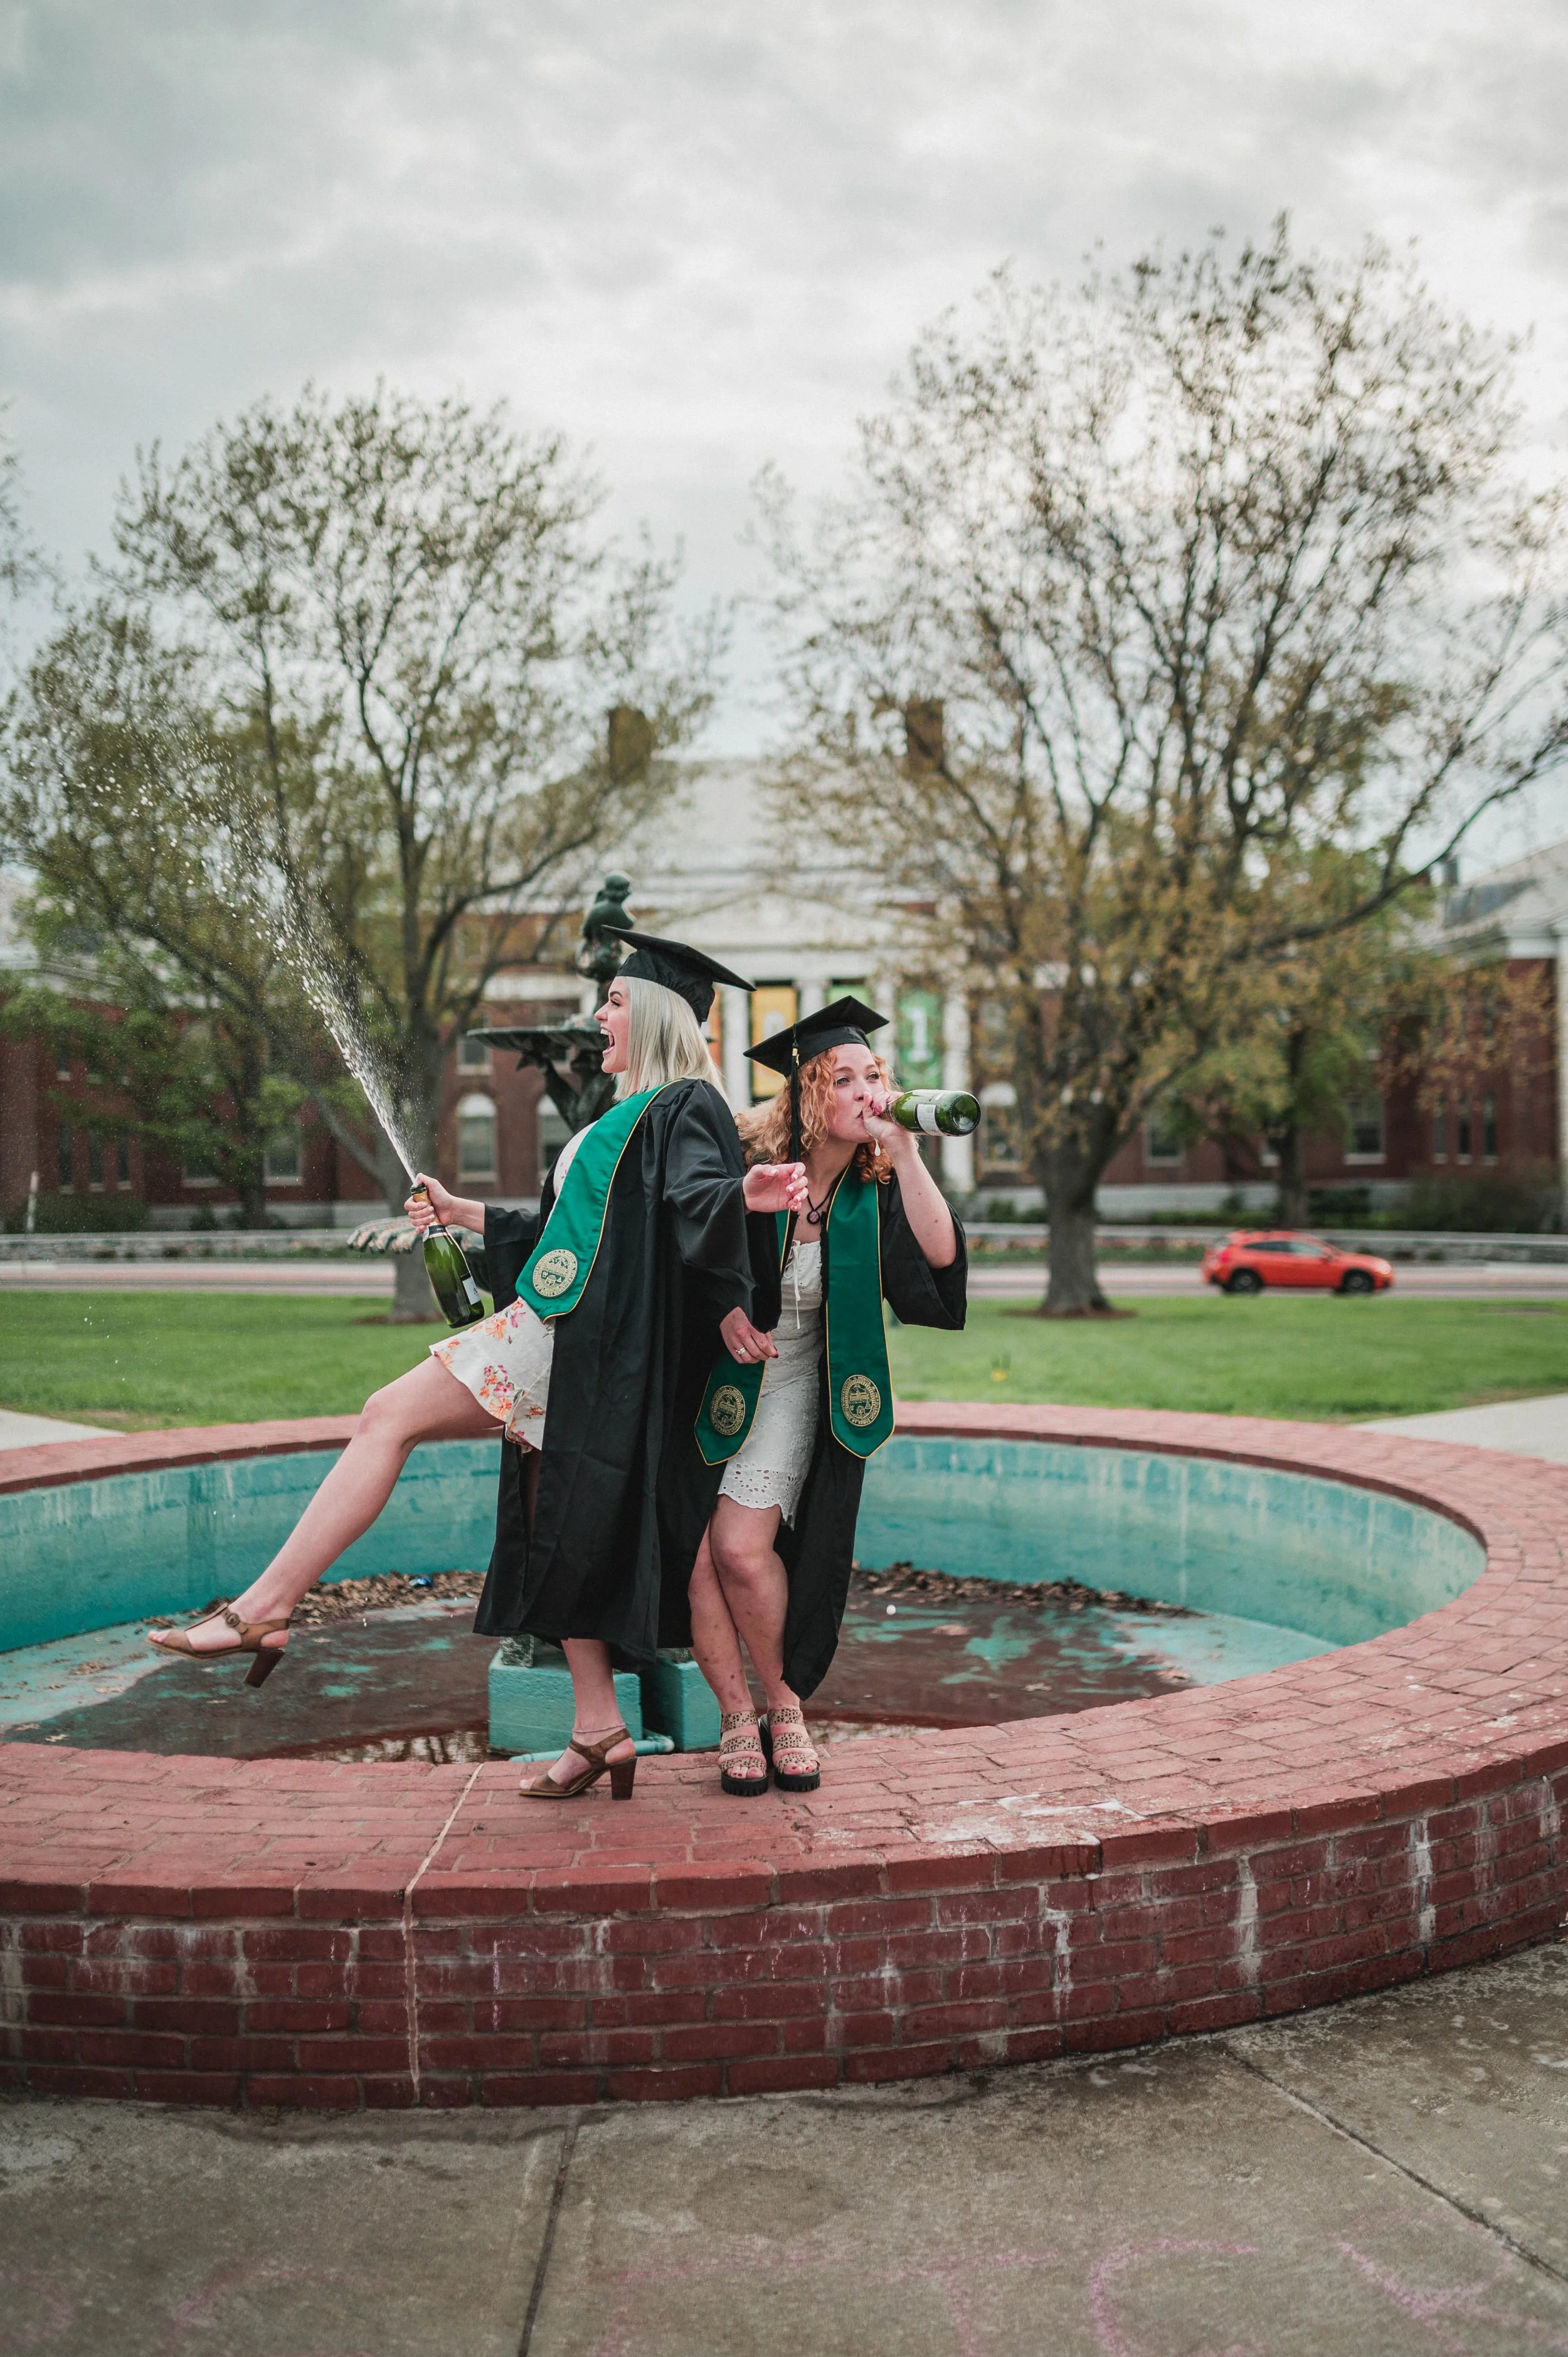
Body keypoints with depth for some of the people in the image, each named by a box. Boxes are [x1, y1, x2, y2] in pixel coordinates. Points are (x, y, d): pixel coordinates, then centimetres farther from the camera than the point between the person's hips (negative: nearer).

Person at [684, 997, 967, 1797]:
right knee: (695, 1555, -11)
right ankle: (737, 1719, 10)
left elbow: (940, 1260, -23)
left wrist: (904, 1150, -26)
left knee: (743, 1548, -17)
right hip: (703, 1384, 0)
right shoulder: (744, 1160, -14)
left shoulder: (875, 1189, -7)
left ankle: (783, 1705, 7)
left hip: (790, 1386, 1)